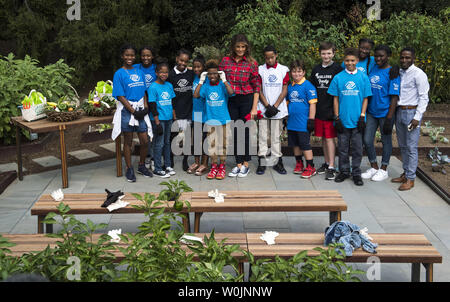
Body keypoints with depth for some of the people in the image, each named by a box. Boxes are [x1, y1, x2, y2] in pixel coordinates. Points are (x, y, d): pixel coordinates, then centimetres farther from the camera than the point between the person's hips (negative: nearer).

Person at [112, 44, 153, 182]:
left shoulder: (139, 72, 11)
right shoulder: (119, 74, -5)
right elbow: (120, 96, -9)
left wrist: (145, 107, -2)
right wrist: (133, 111, -14)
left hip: (140, 110, 4)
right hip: (126, 110, -4)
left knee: (145, 141, 4)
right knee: (128, 141, 4)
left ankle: (142, 166, 24)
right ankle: (129, 169, 15)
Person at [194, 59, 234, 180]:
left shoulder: (223, 84, -4)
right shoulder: (206, 85, 2)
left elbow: (230, 92, -23)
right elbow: (196, 95, -10)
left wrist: (224, 79, -19)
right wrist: (201, 81, -9)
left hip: (223, 120, -2)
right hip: (210, 120, 2)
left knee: (222, 144, 4)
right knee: (211, 144, 6)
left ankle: (222, 167, 15)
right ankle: (214, 167, 16)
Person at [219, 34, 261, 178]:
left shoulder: (251, 63, -3)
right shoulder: (225, 61, 4)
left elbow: (256, 86, -3)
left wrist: (254, 107, -7)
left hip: (246, 100, -3)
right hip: (231, 101, 3)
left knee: (246, 131, 2)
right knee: (235, 132, 7)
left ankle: (246, 164, 14)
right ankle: (238, 164, 16)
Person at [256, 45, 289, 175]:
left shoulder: (283, 70, 3)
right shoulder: (260, 70, 3)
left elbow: (284, 90, 0)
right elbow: (259, 91, 1)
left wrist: (275, 107, -8)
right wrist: (268, 106, -9)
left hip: (278, 109, 0)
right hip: (263, 109, 0)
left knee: (276, 136, 5)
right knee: (262, 135, 1)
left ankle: (277, 162, 10)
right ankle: (262, 162, 5)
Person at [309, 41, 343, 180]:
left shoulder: (337, 69, -3)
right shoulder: (316, 69, 12)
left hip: (331, 110, -5)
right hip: (319, 110, 5)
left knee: (330, 138, -6)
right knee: (323, 137, 12)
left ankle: (331, 167, -2)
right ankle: (326, 163, 23)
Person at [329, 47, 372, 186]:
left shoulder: (363, 77, 1)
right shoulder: (338, 78, 1)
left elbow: (365, 98, 3)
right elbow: (335, 99, 4)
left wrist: (362, 117, -4)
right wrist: (337, 118, -2)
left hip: (357, 120, 0)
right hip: (342, 120, 1)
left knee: (357, 148, 5)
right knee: (342, 147, 8)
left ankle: (356, 173, 16)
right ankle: (344, 171, 22)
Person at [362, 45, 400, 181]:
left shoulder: (392, 73, -12)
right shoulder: (373, 69, 6)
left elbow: (394, 97, -13)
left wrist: (389, 119, -17)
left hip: (385, 113, -6)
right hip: (371, 112, 6)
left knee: (386, 141, 8)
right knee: (367, 140, 6)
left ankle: (383, 170, 21)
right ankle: (374, 167, 22)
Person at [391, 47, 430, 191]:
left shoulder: (419, 74, -10)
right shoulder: (398, 72, 11)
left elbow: (423, 98, -11)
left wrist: (417, 117, -17)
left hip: (412, 112, -7)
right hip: (399, 112, 7)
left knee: (411, 147, -5)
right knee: (402, 146, 13)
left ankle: (410, 178, -1)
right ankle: (405, 173, 24)